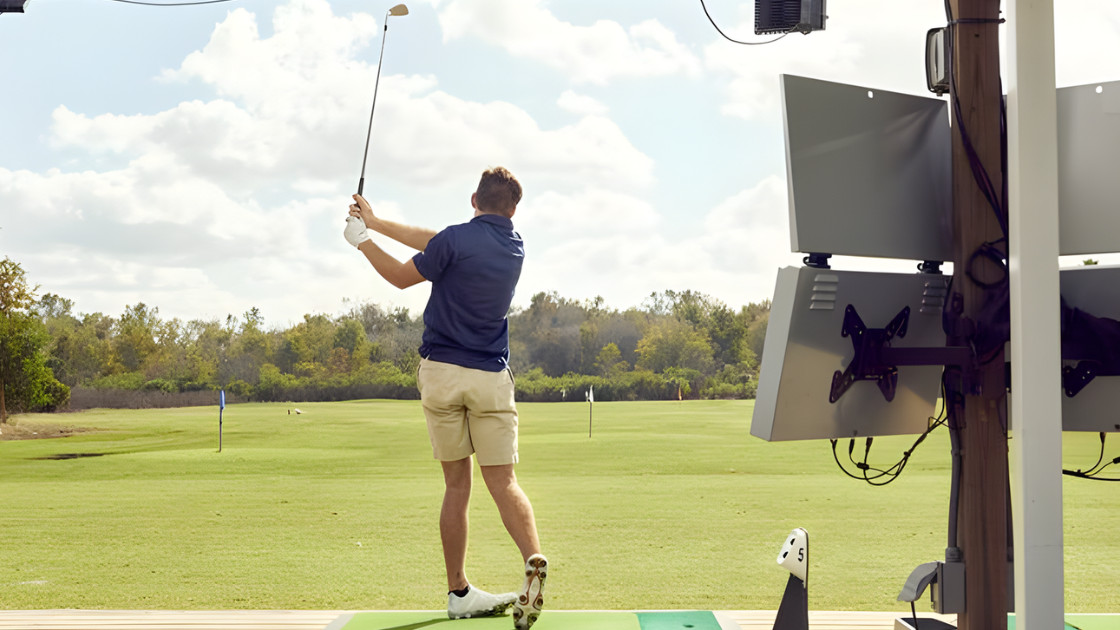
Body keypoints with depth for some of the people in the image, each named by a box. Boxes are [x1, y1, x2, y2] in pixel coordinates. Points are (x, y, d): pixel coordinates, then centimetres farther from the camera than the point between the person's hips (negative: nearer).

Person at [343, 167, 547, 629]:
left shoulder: (457, 239, -8)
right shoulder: (515, 247, 7)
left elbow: (402, 277, 6)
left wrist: (362, 239, 19)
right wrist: (377, 222, 19)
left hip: (441, 372, -2)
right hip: (491, 378, 2)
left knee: (457, 484, 7)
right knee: (502, 481, 2)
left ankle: (459, 592, 12)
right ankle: (534, 561, -24)